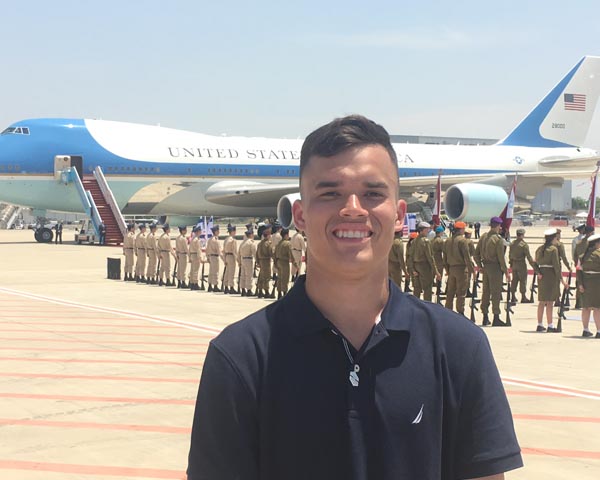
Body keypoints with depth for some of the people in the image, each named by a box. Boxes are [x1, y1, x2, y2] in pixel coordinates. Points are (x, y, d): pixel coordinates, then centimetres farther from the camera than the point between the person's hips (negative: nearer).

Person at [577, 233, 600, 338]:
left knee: (586, 306, 11)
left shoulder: (584, 255, 10)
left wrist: (580, 284, 0)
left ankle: (585, 330, 14)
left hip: (585, 282, 7)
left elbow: (579, 270, 3)